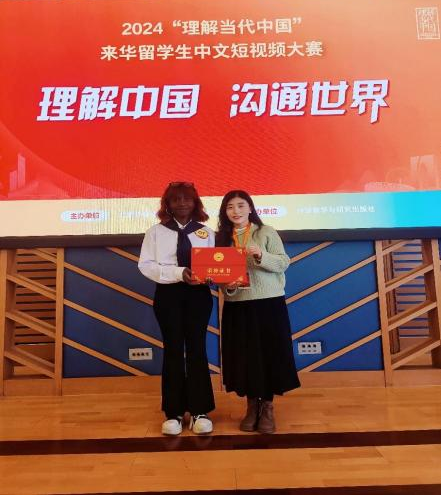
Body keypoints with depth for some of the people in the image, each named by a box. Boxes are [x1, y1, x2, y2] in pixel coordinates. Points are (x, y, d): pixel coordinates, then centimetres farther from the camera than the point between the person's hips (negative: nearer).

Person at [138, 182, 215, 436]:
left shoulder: (206, 232, 7)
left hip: (199, 293, 1)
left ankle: (199, 411, 15)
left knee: (197, 349, 4)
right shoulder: (156, 232, 3)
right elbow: (146, 265, -6)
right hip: (168, 294, 0)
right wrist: (178, 273, -18)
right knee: (173, 350, 6)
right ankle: (174, 413, 18)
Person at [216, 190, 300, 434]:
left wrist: (261, 255, -21)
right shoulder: (222, 237, 7)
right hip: (236, 306, 3)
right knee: (243, 356, 7)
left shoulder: (266, 232, 0)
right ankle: (252, 406, 24)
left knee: (270, 354, 2)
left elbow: (284, 263, -5)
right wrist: (227, 286, -12)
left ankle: (267, 407, 19)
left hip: (269, 303, -2)